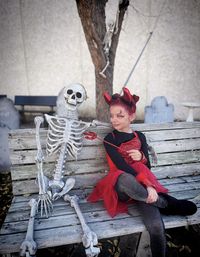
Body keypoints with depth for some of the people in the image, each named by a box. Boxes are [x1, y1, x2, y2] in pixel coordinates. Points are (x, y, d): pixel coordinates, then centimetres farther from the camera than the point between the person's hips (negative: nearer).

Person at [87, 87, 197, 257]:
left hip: (144, 184, 3)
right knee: (125, 179, -42)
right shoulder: (109, 139, 0)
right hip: (121, 186, -2)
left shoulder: (140, 136, 12)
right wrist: (147, 186, -23)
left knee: (157, 226, -26)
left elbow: (148, 166, 15)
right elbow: (123, 166, -13)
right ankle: (165, 202, -17)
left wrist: (142, 157, -9)